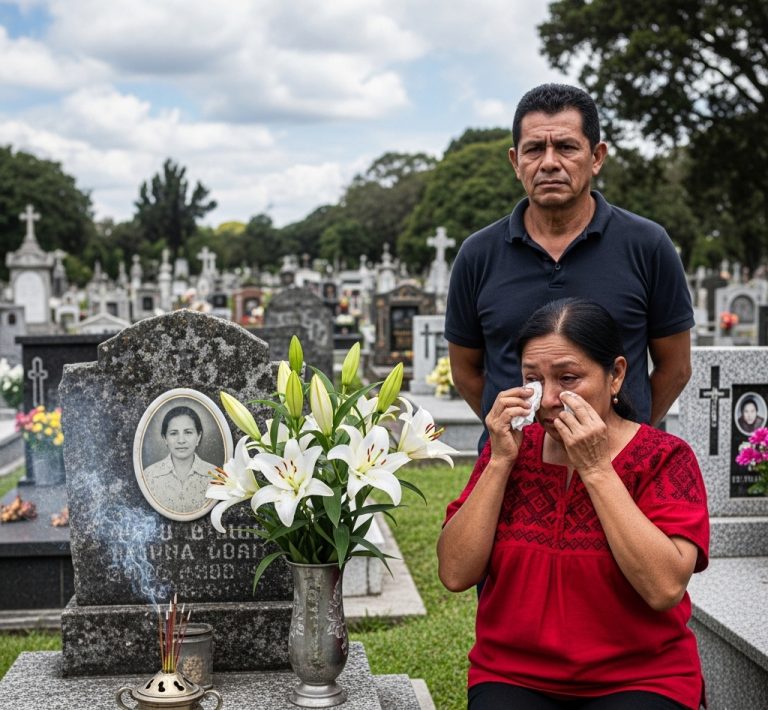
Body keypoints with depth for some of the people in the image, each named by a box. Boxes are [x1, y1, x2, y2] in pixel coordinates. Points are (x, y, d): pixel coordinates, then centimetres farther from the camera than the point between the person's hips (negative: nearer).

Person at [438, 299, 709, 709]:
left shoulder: (664, 458, -5)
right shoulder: (511, 449, 4)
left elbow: (665, 588, -19)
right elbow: (455, 574, -5)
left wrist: (595, 469, -17)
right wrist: (501, 460, -11)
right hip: (512, 676, 1)